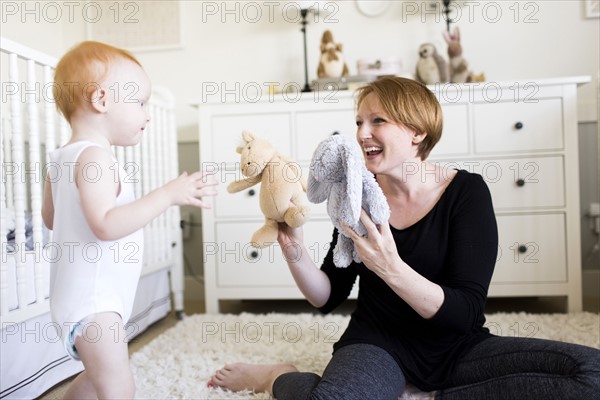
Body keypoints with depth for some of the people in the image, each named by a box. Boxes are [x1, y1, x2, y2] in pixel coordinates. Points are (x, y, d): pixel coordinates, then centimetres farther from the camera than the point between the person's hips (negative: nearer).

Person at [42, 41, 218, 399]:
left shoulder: (62, 158, 9)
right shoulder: (94, 155, -21)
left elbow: (50, 217, 19)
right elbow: (106, 225, -31)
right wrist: (167, 195, -30)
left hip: (91, 297, 10)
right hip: (92, 300, -10)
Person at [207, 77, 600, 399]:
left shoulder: (466, 191, -9)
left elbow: (465, 312, -17)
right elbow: (328, 296, 1)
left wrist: (390, 267, -32)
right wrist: (294, 247, -17)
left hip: (459, 348, 2)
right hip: (379, 345, -1)